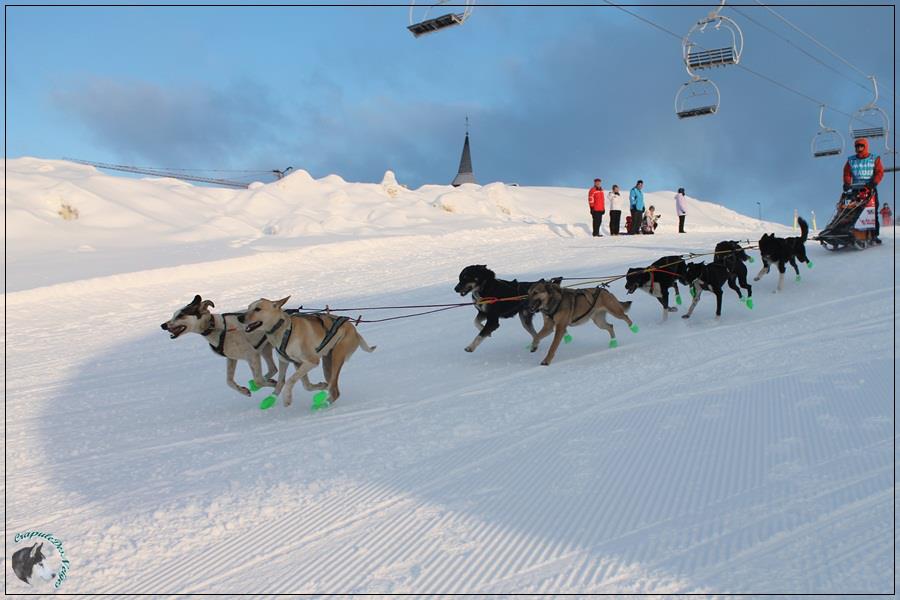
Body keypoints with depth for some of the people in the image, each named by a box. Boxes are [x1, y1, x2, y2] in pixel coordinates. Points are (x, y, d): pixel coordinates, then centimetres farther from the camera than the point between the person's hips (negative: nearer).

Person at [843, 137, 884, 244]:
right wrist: (847, 184, -9)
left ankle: (875, 234, -5)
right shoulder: (851, 160, 13)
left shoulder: (874, 159, 9)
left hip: (870, 189, -1)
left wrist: (874, 183, -16)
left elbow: (880, 172, 0)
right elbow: (847, 173, 9)